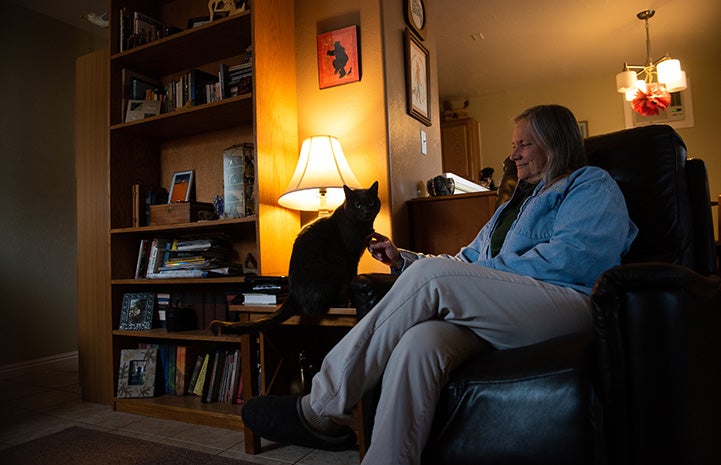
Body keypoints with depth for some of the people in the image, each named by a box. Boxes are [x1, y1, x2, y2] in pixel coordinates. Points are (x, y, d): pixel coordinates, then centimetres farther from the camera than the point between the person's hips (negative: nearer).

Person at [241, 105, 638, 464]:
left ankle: (321, 410, -22)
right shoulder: (513, 204, 35)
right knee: (418, 344, -30)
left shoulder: (590, 186, 13)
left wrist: (485, 271, -8)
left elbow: (572, 257, -8)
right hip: (495, 316, 6)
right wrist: (402, 259, 14)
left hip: (568, 305, -5)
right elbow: (467, 260, 27)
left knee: (430, 276, -28)